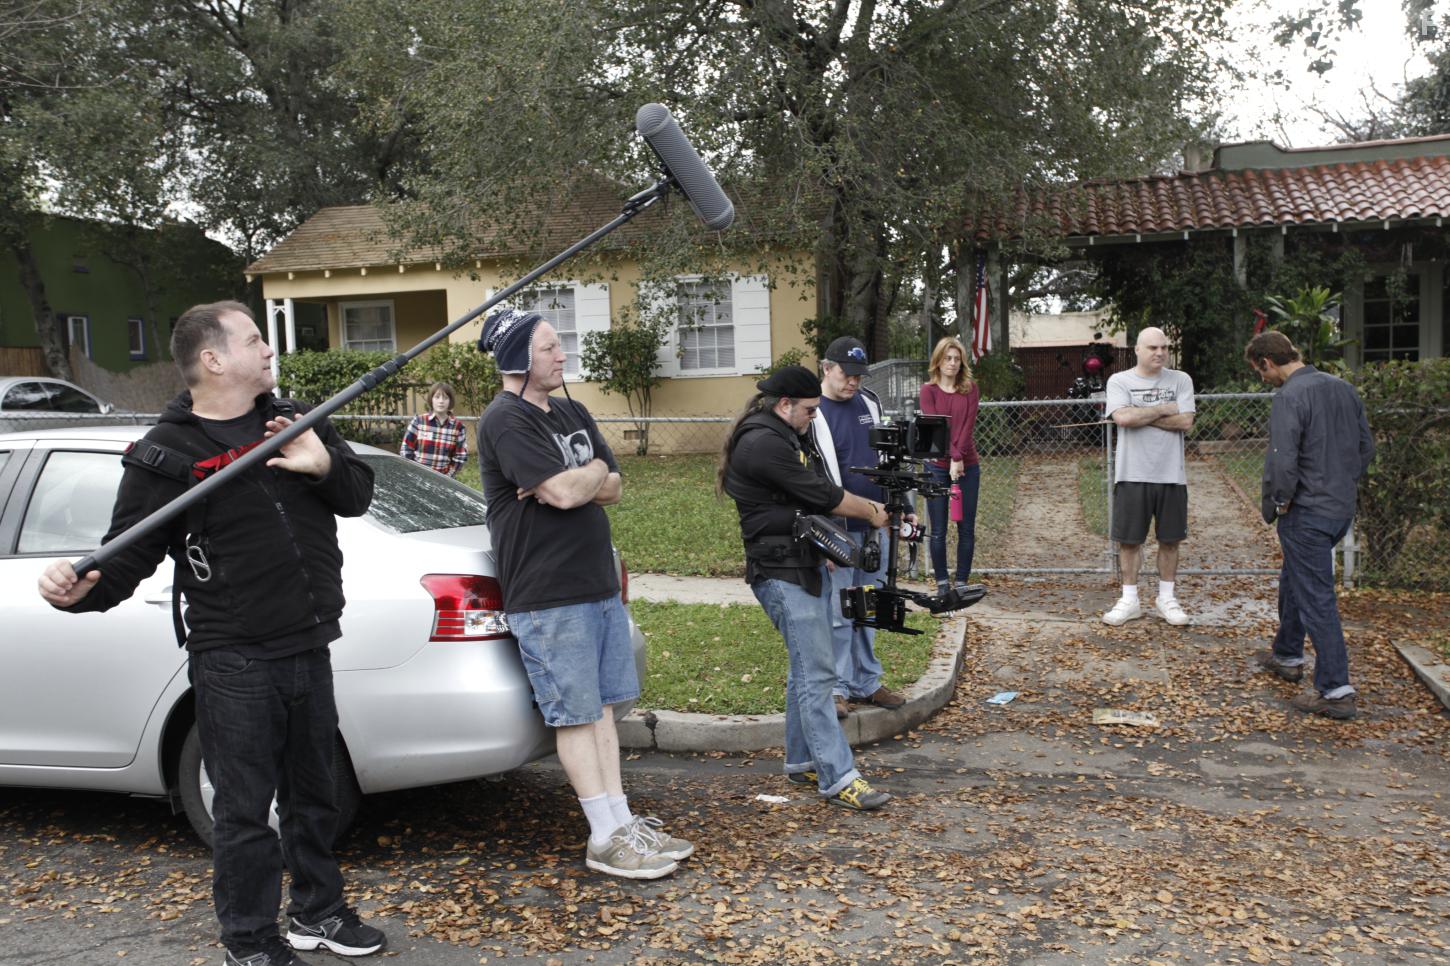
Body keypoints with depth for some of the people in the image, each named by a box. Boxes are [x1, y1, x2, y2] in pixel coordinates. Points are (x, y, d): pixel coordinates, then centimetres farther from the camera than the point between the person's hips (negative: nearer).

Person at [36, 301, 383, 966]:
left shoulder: (294, 421, 7)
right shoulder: (164, 456, -8)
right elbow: (127, 557, -9)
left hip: (310, 649, 6)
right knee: (243, 811, 3)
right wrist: (82, 589, -30)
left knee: (313, 792, 18)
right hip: (233, 664, -5)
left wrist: (325, 467, -12)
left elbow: (358, 498, 9)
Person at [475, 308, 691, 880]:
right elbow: (566, 493, -22)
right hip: (548, 596, -8)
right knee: (577, 716, -1)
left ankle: (623, 823, 20)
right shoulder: (506, 420, -12)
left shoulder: (571, 413, 16)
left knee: (603, 708, 12)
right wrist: (595, 473, -2)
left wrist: (577, 482, -10)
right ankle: (606, 839, 6)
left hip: (598, 585, 8)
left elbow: (612, 488, 10)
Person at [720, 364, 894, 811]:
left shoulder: (786, 438, 16)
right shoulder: (762, 443, -19)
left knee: (806, 669, 16)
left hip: (807, 564, 11)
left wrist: (872, 505, 9)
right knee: (816, 673, -10)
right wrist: (872, 513, -2)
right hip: (783, 572, -11)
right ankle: (838, 779, -6)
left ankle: (801, 761, 26)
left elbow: (824, 488, 20)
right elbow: (823, 496, -16)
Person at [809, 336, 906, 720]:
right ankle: (837, 688, 11)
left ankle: (867, 682, 24)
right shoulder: (812, 414, -9)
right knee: (838, 614, -1)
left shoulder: (870, 402, 10)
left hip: (875, 527, 6)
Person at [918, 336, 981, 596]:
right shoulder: (929, 390, 1)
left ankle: (962, 581, 11)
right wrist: (953, 456, -18)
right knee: (938, 530, 2)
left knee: (967, 528, 4)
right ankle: (942, 582, 10)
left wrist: (958, 456, -16)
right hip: (937, 466, -2)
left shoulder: (971, 388, 6)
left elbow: (969, 424, -5)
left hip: (968, 466, 2)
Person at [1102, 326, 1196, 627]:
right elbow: (1123, 417, -17)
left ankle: (1166, 598, 23)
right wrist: (1164, 409, -8)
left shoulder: (1180, 380, 4)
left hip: (1171, 475, 2)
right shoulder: (1119, 381, 0)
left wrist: (1141, 415, -12)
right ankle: (1129, 600, 16)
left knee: (1170, 540, 10)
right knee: (1129, 540, 5)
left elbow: (1186, 422, -9)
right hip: (1133, 475, -1)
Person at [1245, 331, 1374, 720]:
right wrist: (1344, 483, 17)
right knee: (1293, 580, 25)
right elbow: (1366, 446, 16)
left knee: (1316, 598, -3)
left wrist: (1274, 505, -10)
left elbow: (1282, 460, -25)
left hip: (1307, 513, -9)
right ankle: (1287, 655, 40)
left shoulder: (1290, 397, -19)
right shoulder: (1344, 389, 9)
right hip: (1342, 508, 9)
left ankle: (1335, 690, -1)